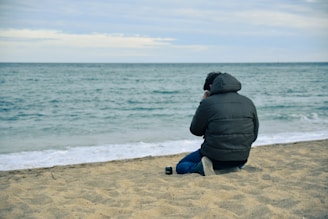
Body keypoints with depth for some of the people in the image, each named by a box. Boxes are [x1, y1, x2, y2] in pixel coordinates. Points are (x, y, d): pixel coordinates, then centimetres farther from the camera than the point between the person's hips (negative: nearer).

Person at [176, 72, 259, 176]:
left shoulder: (208, 103, -13)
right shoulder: (248, 103, 2)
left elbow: (195, 130, 1)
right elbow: (253, 136, 8)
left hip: (214, 157, -4)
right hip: (241, 159, 4)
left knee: (181, 167, 20)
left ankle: (202, 167, -11)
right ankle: (231, 168, 6)